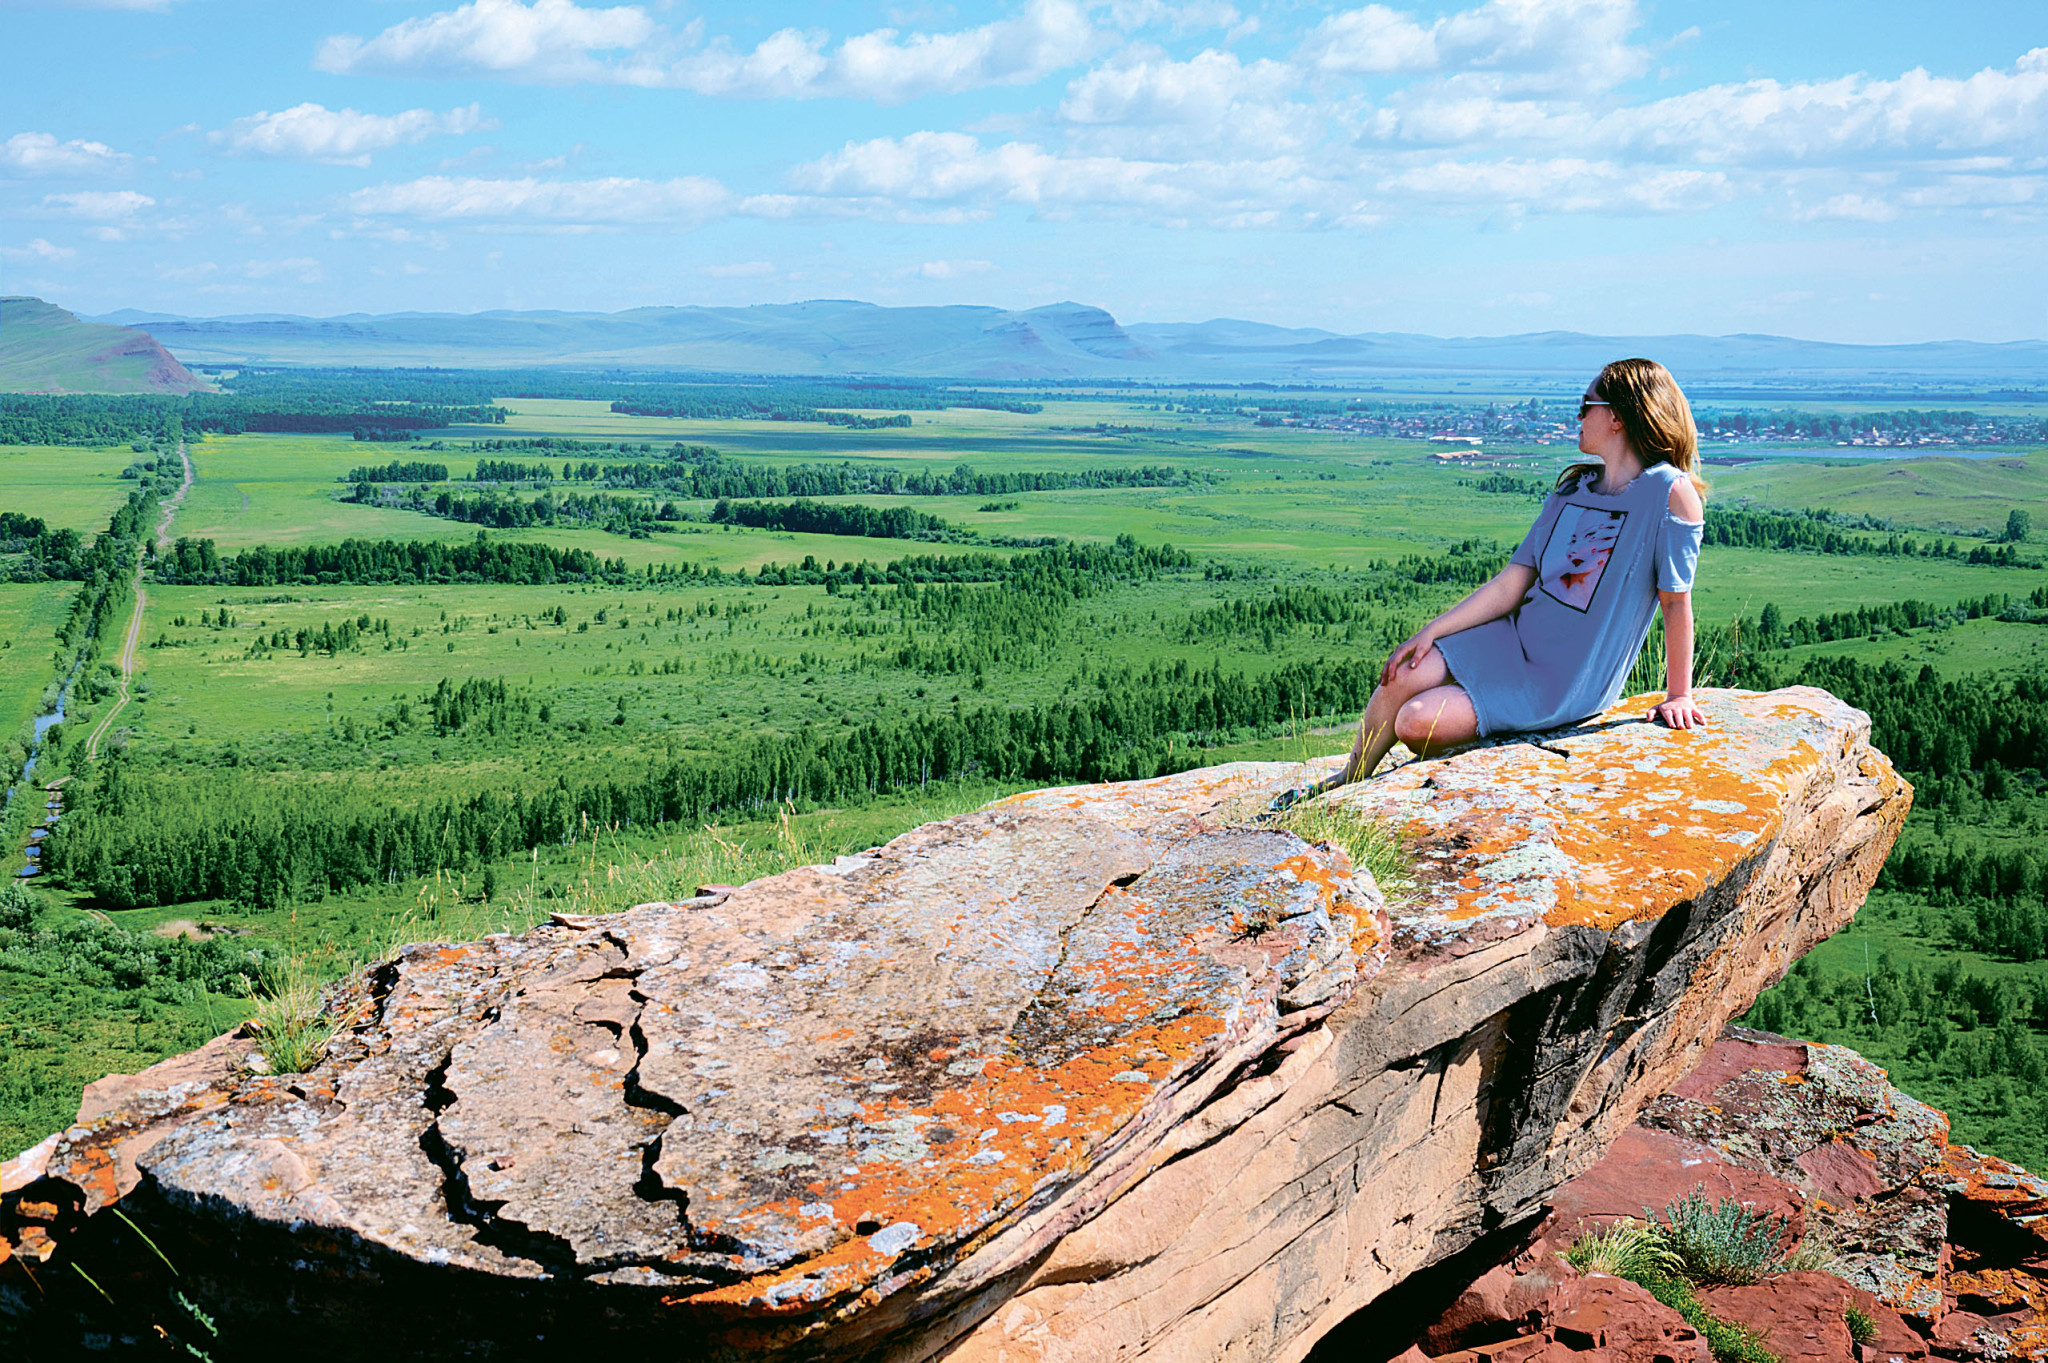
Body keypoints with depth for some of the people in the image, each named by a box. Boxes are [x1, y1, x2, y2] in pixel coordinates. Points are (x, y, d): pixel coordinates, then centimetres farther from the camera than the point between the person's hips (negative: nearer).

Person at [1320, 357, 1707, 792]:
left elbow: (1676, 599, -13)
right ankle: (1349, 783, 13)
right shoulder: (1573, 488, 8)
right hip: (1519, 637, 6)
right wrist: (1430, 632, 1)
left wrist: (1679, 695, -10)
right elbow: (1511, 584, 7)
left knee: (1418, 722, -18)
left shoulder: (1670, 491, -15)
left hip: (1569, 683, -6)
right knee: (1402, 678, -12)